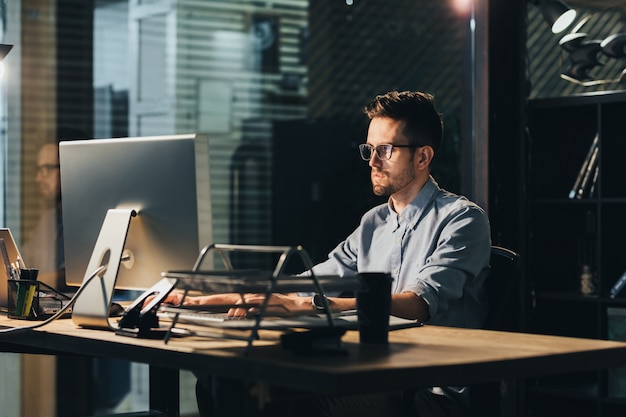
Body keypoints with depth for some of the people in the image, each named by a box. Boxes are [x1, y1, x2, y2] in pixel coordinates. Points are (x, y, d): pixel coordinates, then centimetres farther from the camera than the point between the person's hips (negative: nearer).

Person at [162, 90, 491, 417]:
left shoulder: (463, 218, -5)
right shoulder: (374, 223, 21)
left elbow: (420, 304, -21)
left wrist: (304, 305, -31)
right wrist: (206, 300, 10)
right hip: (373, 378, 7)